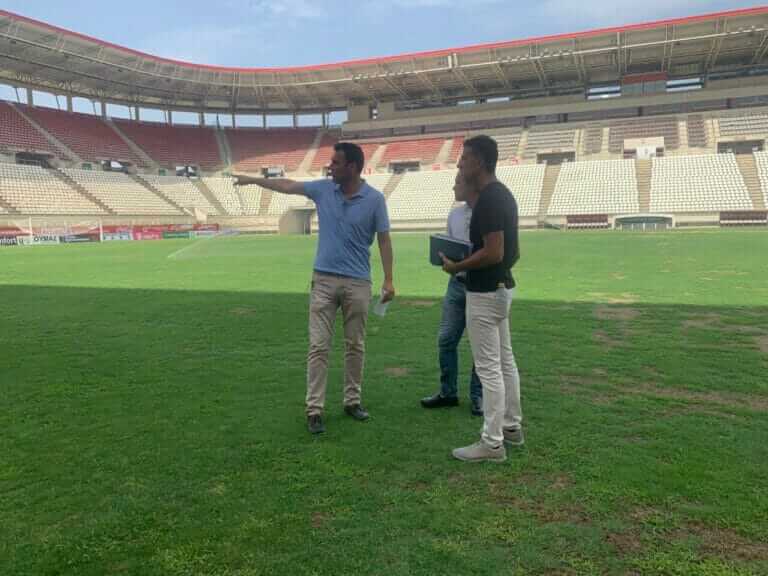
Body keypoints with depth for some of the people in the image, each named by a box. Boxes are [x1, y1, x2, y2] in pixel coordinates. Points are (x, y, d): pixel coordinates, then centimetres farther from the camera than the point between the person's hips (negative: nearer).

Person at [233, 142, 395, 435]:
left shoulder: (375, 199, -6)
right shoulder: (323, 189, 2)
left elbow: (384, 239, -2)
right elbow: (288, 185, 14)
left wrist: (388, 279, -6)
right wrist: (253, 180, 18)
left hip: (358, 283, -1)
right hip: (324, 280, 2)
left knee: (355, 346, 9)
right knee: (318, 346, -1)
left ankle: (352, 401, 23)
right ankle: (314, 409, 5)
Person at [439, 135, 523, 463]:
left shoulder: (488, 199, -21)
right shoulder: (501, 194, 12)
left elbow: (493, 253, -26)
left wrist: (457, 267, -14)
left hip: (485, 292, -11)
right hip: (501, 286, 11)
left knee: (488, 368, -3)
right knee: (504, 360, 18)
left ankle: (492, 444, 6)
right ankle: (511, 427, 31)